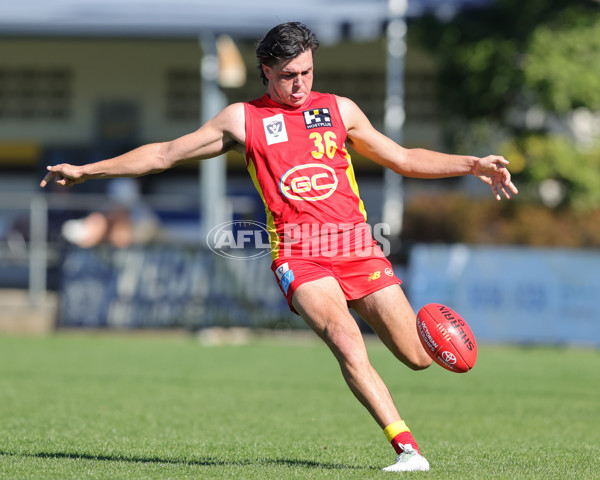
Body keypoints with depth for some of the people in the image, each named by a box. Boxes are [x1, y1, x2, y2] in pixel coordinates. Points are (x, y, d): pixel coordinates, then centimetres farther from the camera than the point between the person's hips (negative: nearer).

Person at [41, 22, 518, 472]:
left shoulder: (339, 110, 17)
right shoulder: (243, 119, 11)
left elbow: (403, 159, 24)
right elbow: (166, 153, 18)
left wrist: (472, 165, 14)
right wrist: (86, 170, 16)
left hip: (357, 245, 2)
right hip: (298, 253, -2)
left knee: (420, 357, -3)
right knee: (346, 342, -28)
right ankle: (407, 447, -31)